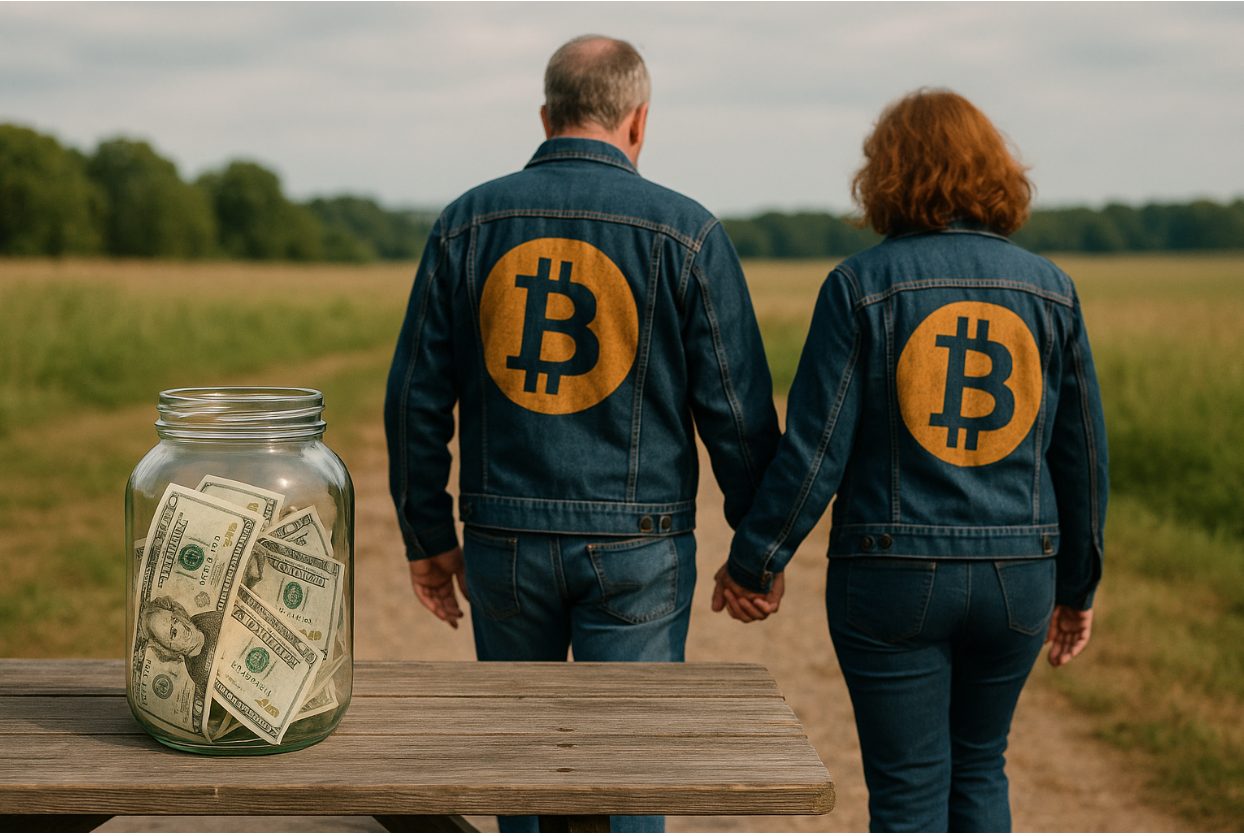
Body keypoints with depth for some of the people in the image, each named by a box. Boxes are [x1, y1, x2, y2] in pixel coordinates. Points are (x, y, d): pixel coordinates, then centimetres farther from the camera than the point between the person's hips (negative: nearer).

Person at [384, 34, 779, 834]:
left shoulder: (468, 222, 1)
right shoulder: (686, 232, -6)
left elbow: (416, 396, 2)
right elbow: (737, 409, -6)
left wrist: (428, 536, 12)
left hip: (504, 539, 3)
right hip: (636, 546, -2)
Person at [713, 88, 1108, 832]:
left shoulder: (862, 285, -9)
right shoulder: (1050, 290, 1)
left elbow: (816, 449, -11)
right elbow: (1083, 455, 5)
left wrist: (754, 565, 1)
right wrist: (1078, 585, 17)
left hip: (894, 575, -3)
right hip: (1017, 575, 3)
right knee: (980, 766, 23)